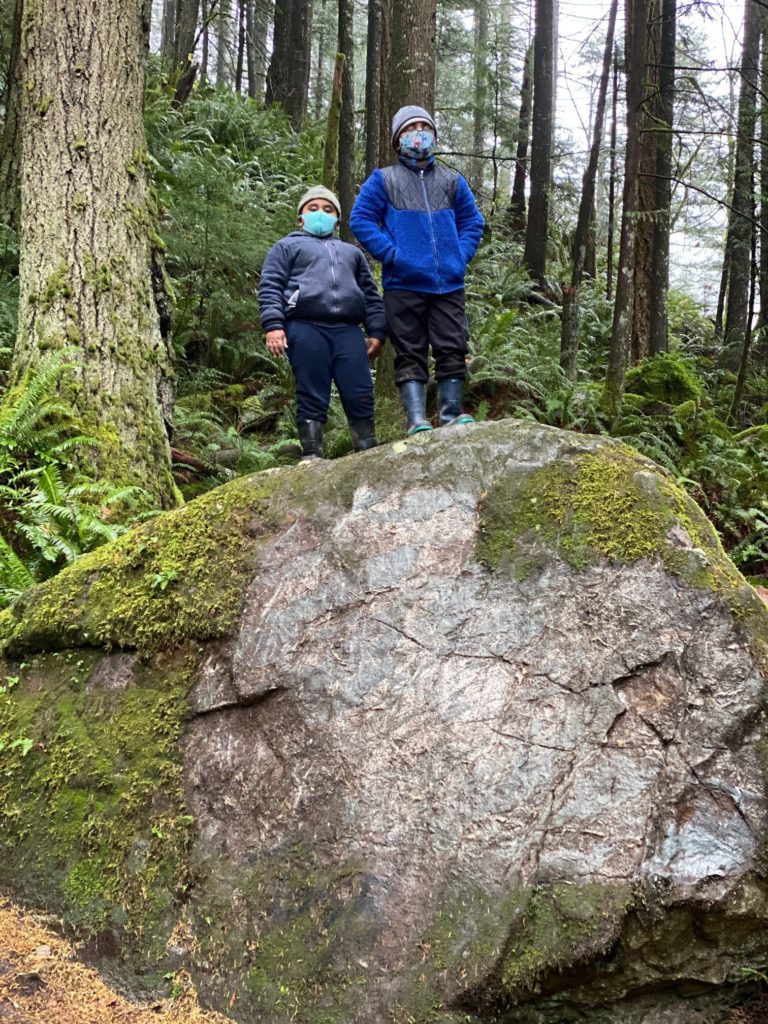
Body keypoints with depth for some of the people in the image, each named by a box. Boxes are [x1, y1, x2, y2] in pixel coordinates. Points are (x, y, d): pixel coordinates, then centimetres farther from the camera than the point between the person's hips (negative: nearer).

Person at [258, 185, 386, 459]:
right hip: (305, 328, -3)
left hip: (348, 331, 3)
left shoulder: (351, 252, 35)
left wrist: (376, 331, 11)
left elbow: (370, 295, 26)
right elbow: (270, 288, 8)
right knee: (312, 398, -8)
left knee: (361, 397, -8)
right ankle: (312, 457, -7)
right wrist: (273, 325, -9)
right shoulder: (287, 246, 22)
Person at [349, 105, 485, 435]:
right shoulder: (383, 179, 7)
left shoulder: (452, 181, 16)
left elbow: (473, 222, 19)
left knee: (453, 349, 0)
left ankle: (451, 412, 9)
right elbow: (360, 219, 1)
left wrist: (461, 256, 2)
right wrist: (391, 253, -9)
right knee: (410, 354, -2)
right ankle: (417, 419, -5)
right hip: (404, 284, -3)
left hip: (449, 283, 3)